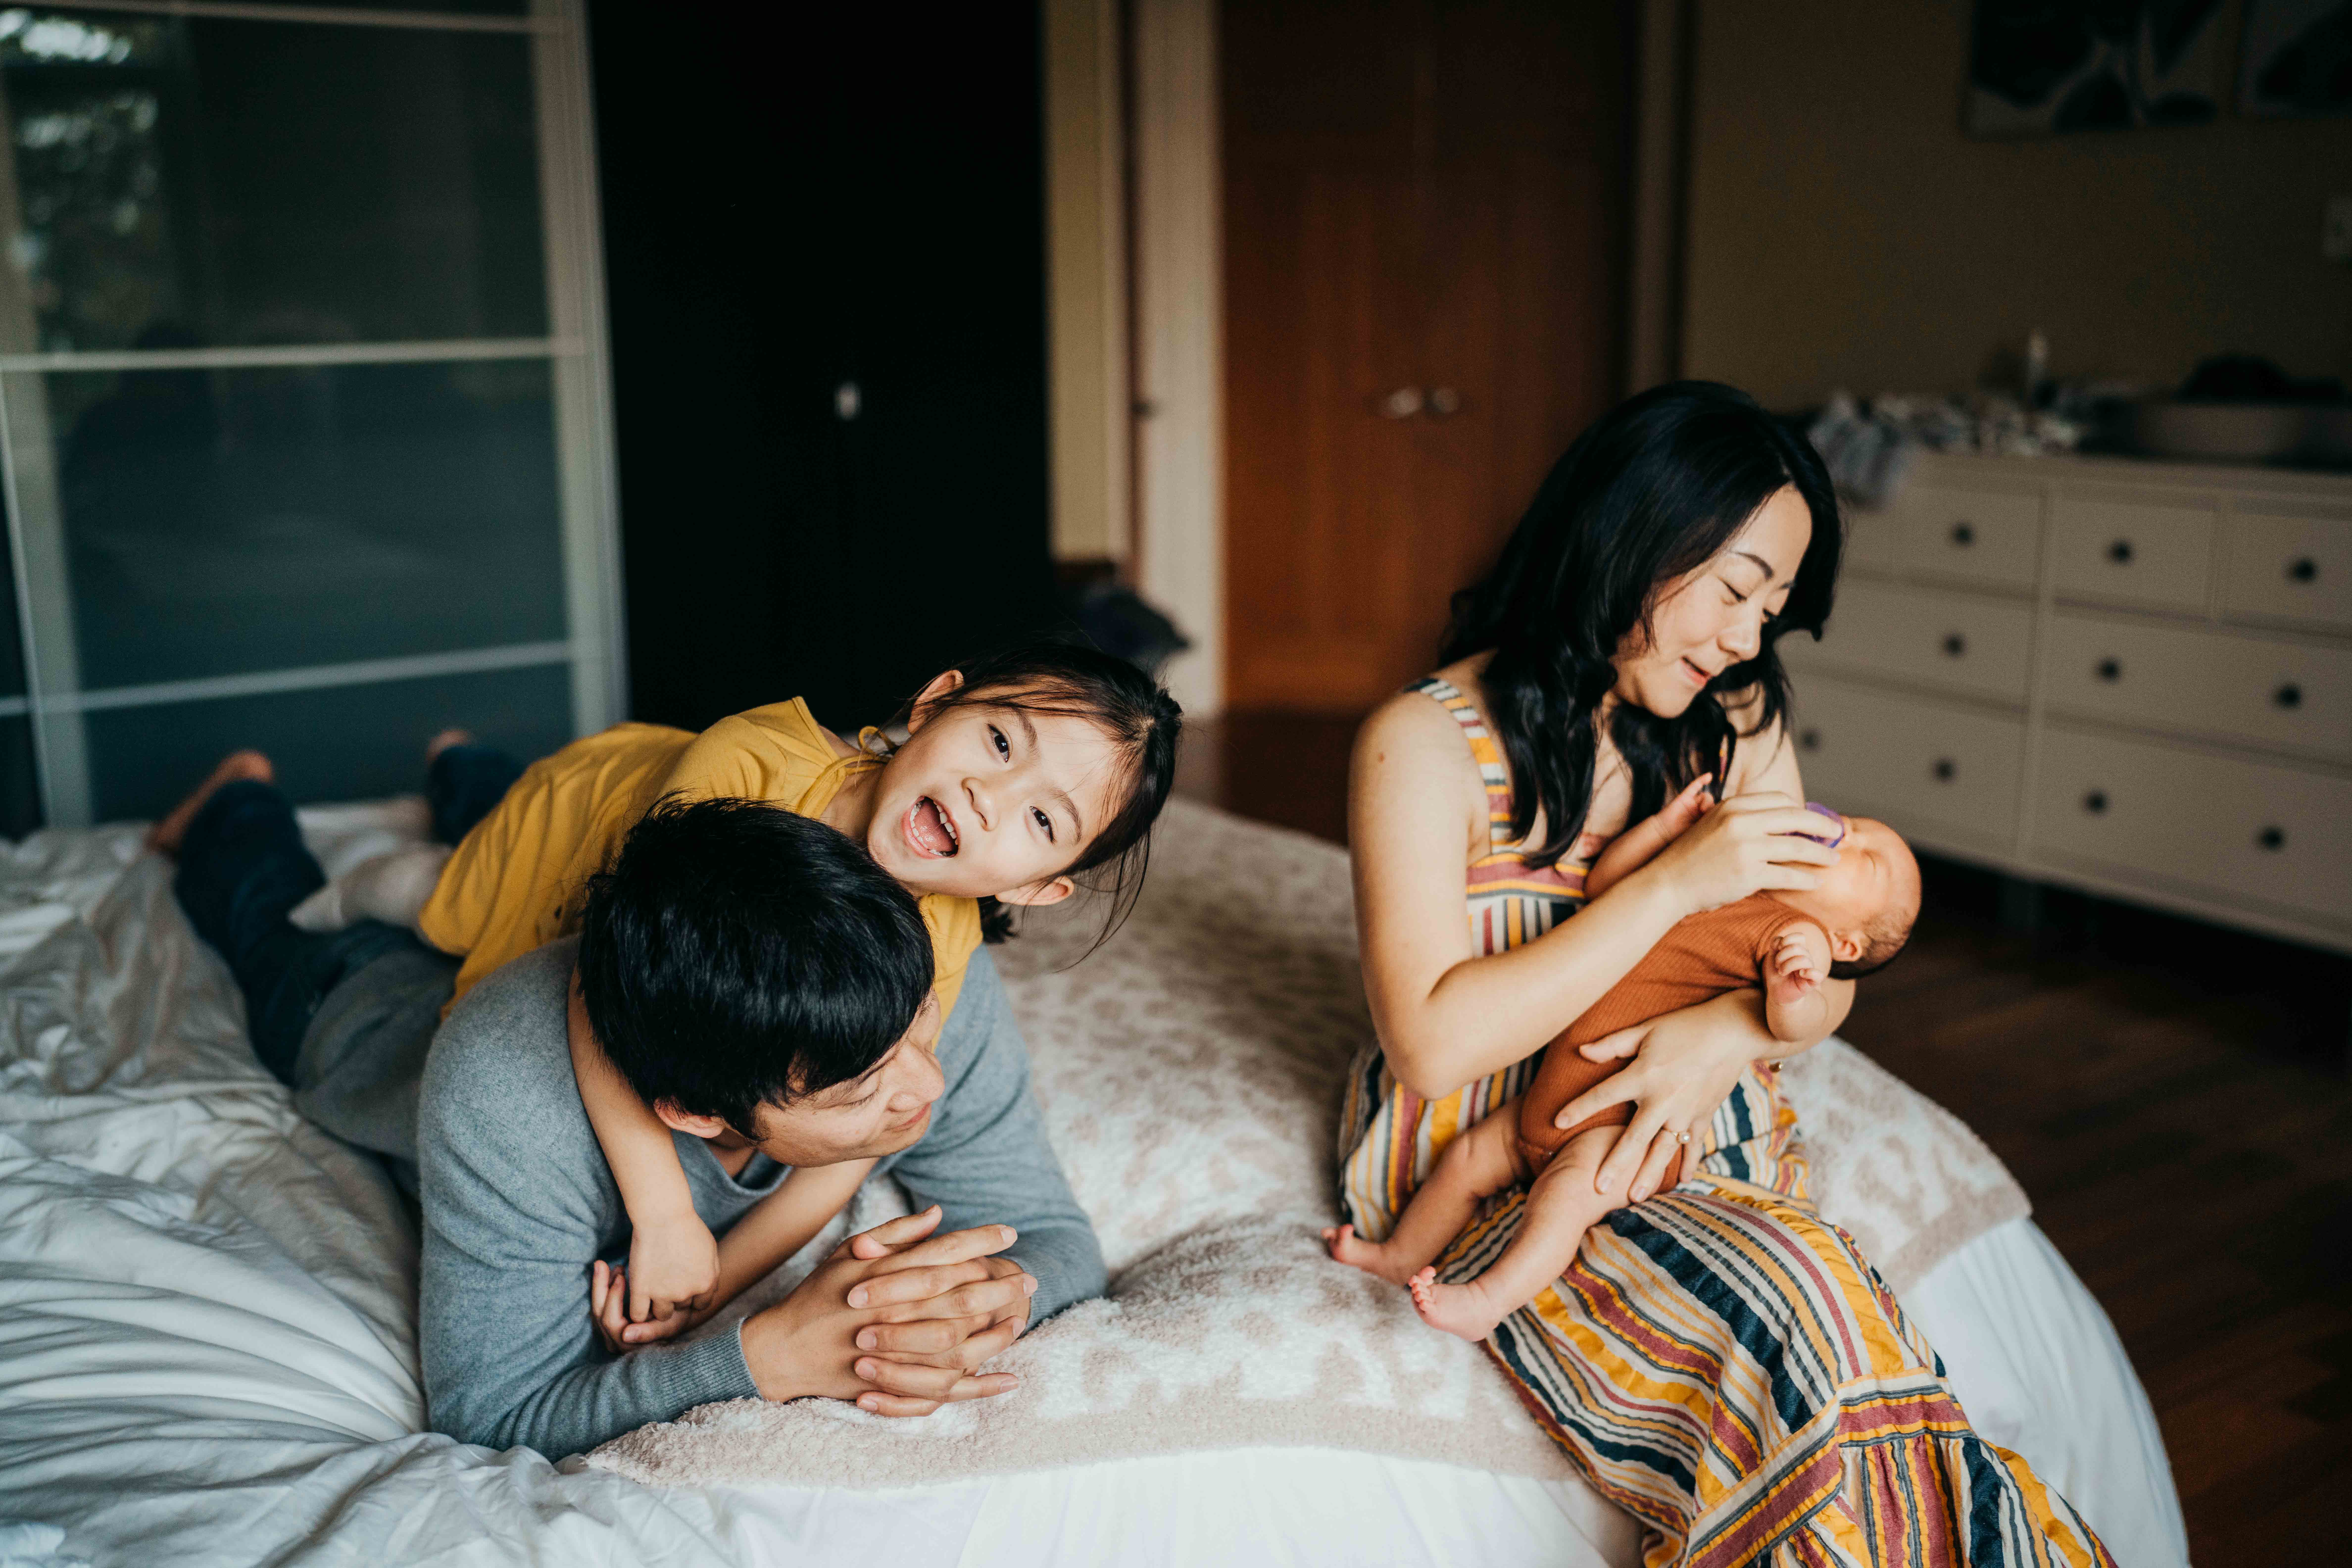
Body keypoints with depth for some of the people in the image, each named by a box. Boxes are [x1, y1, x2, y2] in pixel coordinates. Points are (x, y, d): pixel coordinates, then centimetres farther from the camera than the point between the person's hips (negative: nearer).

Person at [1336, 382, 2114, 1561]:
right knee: (1808, 1316, -29)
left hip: (1689, 1145, 5)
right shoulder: (1426, 743, -12)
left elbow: (1824, 978, 9)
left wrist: (1723, 1033, -15)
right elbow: (1431, 1043, -18)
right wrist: (1674, 885, -21)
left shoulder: (1735, 722, 6)